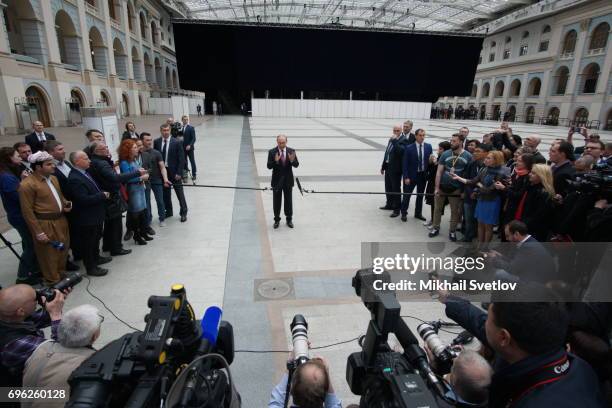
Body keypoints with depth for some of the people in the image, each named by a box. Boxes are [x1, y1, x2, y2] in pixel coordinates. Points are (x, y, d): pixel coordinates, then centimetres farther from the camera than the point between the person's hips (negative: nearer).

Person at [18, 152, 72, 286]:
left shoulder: (53, 178, 8)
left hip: (60, 220, 8)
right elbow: (27, 212, -16)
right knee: (49, 254, 8)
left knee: (63, 249, 20)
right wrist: (38, 232, -16)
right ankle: (53, 281, 25)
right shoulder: (27, 184, -17)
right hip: (45, 224, -8)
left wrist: (65, 204, 1)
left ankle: (61, 274, 40)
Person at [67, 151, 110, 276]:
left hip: (96, 214, 9)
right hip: (87, 218, -9)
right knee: (88, 243, 6)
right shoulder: (74, 179, -25)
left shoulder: (84, 172, 5)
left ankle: (96, 258, 43)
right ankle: (91, 267, 20)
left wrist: (102, 193, 2)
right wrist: (103, 195, -20)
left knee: (96, 238, 25)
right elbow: (84, 200, -29)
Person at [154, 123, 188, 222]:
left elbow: (181, 159, -8)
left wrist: (179, 173, -13)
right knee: (165, 193, 14)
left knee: (180, 193, 5)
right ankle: (168, 211, 29)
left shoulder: (177, 142, -8)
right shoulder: (156, 142, 1)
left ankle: (183, 213, 17)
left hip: (174, 172, -3)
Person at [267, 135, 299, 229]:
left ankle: (289, 219, 24)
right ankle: (277, 219, 22)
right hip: (277, 180, -1)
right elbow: (269, 166, -12)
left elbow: (296, 165, -6)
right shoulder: (272, 152, -7)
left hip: (288, 180, 1)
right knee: (276, 201, 8)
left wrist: (292, 160, -27)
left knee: (288, 200, 10)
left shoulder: (291, 151, -2)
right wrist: (275, 161, -30)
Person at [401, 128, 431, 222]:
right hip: (412, 175, -3)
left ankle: (418, 213, 30)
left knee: (420, 195, 15)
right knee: (407, 195, 6)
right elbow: (405, 164, -10)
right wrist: (406, 177, -14)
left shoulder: (428, 147, 0)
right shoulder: (409, 148, -10)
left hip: (423, 175, 4)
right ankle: (404, 213, 21)